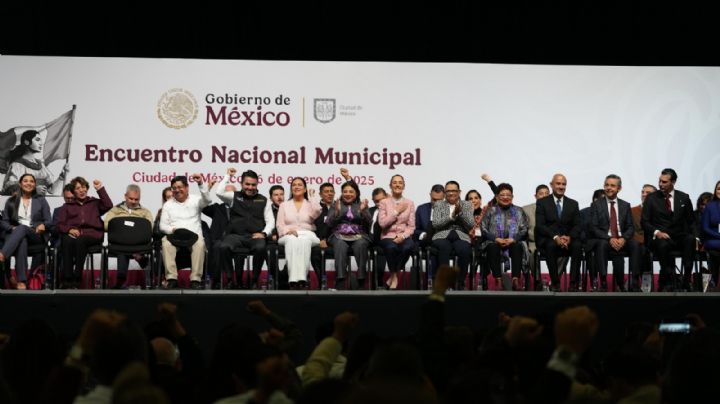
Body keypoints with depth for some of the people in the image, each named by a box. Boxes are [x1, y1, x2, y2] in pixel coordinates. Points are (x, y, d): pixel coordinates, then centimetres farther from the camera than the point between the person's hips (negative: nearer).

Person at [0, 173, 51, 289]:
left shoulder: (41, 200, 16)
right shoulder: (11, 201, 17)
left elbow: (49, 221, 11)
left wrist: (43, 225, -14)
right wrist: (12, 228, -10)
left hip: (36, 235, 0)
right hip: (15, 234, 1)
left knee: (22, 228, -37)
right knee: (22, 242, -40)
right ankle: (21, 281, -52)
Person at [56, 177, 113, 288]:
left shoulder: (94, 203, 24)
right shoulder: (68, 206, 27)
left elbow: (108, 206, 2)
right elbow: (60, 225, 16)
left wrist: (100, 189, 1)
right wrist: (69, 230, -5)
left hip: (91, 234, -1)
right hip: (72, 234, 1)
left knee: (80, 241, -37)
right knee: (67, 241, -36)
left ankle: (77, 278, -38)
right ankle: (67, 279, -40)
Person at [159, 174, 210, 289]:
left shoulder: (195, 200, 14)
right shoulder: (168, 205, 19)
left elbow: (207, 200, -9)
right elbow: (162, 225, 11)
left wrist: (201, 184, -22)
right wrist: (172, 230, -11)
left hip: (194, 236, -1)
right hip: (174, 236, 1)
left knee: (200, 243, -36)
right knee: (166, 243, -34)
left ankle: (195, 279, -37)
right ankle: (171, 279, -37)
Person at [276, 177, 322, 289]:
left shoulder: (310, 204, 19)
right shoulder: (284, 205, 21)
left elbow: (317, 212, -7)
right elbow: (279, 225, 11)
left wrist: (312, 196, 7)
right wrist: (288, 230, -12)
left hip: (307, 234, 0)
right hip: (289, 236, 0)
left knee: (304, 241, -39)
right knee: (292, 241, -38)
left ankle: (301, 278, -50)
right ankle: (293, 280, -50)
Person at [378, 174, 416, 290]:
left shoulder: (409, 203, 10)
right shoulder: (384, 202, 7)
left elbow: (411, 226, 5)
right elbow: (382, 223, -5)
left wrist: (402, 236, -14)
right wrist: (397, 211, -7)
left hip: (403, 236, 1)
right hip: (388, 236, -1)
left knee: (408, 247, -36)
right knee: (391, 247, -38)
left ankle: (392, 277, -17)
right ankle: (394, 276, -14)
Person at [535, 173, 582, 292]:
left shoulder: (573, 204, 15)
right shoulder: (542, 202, 5)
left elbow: (577, 226, 7)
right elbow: (539, 225, -5)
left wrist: (569, 237, -16)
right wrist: (555, 237, -21)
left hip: (567, 239, 2)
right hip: (547, 239, -2)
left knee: (577, 246, -31)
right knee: (551, 245, -37)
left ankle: (573, 284, -30)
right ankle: (555, 283, -30)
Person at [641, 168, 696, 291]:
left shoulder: (683, 198, 12)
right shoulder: (651, 198, 7)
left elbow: (691, 221, 13)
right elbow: (645, 222, 3)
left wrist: (695, 237, -4)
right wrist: (657, 232, -16)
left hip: (679, 237, 2)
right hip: (659, 238, -2)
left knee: (690, 240, -33)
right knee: (663, 245, -38)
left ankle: (686, 282, -32)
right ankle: (669, 283, -25)